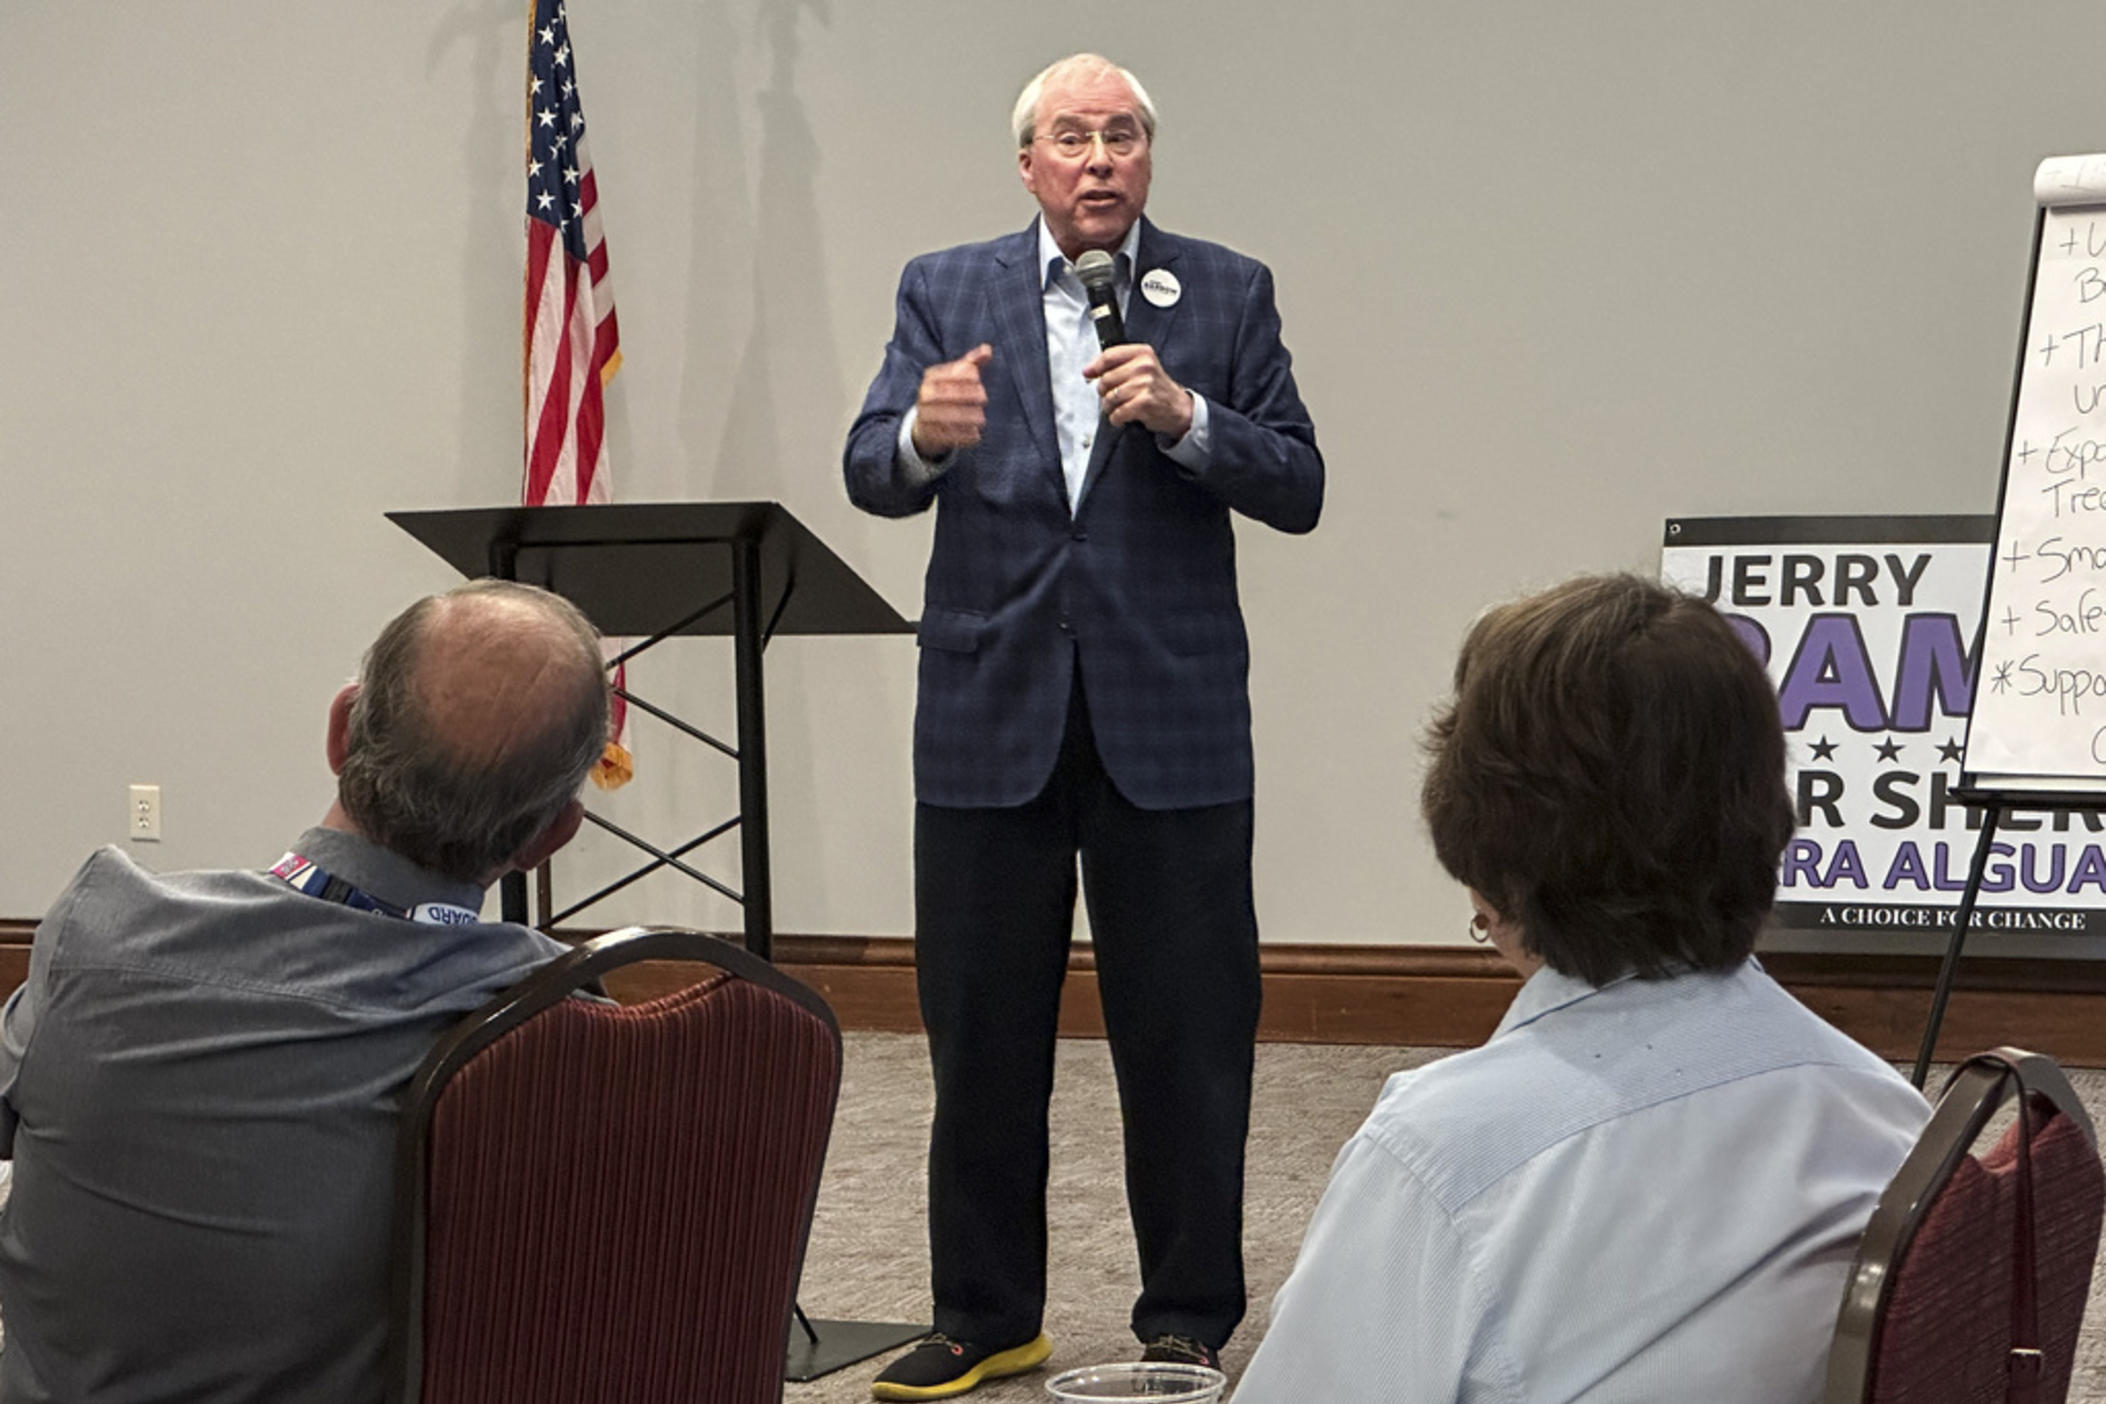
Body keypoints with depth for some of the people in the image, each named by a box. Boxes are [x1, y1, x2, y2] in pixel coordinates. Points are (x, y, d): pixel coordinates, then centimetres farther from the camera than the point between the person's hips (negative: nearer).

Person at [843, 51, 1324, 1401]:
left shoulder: (1227, 293, 4)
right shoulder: (946, 289, 7)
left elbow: (1298, 490, -1)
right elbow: (871, 474, -3)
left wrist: (1184, 416, -17)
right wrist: (923, 435, -25)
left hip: (1169, 715, -1)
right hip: (991, 712, 1)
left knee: (1188, 1036, 4)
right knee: (981, 1034, 8)